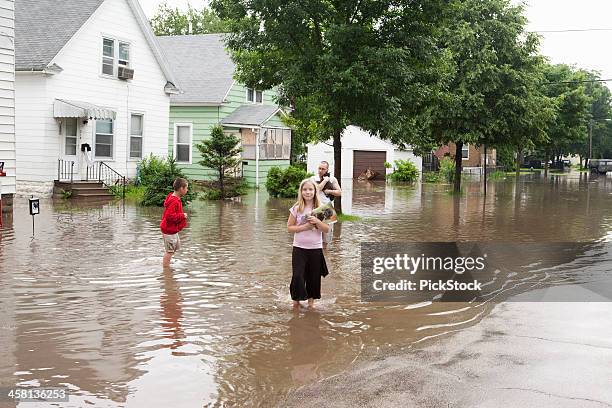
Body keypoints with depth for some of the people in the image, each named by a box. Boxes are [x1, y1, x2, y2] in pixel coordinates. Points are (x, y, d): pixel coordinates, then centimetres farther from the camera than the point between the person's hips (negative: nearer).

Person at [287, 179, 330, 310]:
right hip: (299, 248, -1)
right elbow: (289, 228, -2)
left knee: (314, 276, 8)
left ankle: (311, 300, 27)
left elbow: (326, 229, 0)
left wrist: (317, 222, -18)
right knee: (298, 275, -6)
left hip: (316, 248, 1)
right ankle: (296, 300, 14)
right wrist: (303, 227, -16)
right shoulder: (296, 209, -3)